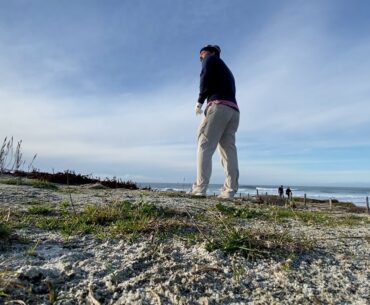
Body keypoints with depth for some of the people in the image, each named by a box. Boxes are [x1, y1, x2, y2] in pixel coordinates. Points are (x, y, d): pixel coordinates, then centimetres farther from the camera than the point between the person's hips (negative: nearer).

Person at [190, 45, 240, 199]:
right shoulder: (227, 71, 37)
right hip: (233, 110, 7)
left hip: (218, 106, -7)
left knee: (205, 146, -11)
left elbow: (206, 78, -2)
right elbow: (230, 91, 23)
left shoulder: (211, 59, 18)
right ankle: (230, 190, -10)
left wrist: (200, 101, 5)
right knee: (229, 149, -2)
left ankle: (200, 188, -19)